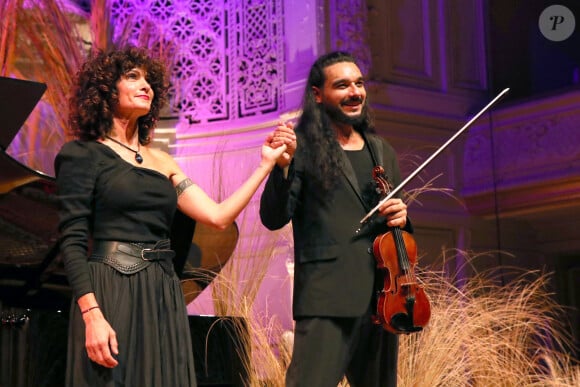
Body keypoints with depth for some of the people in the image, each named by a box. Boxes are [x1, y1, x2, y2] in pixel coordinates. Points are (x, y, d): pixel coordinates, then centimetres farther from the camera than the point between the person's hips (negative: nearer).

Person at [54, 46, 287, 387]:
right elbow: (73, 241, -8)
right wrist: (92, 316, -19)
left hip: (163, 299, 6)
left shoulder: (161, 161, 18)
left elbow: (219, 216, 10)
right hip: (111, 294, -6)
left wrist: (267, 163, 7)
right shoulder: (84, 154, 1)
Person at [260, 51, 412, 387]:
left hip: (382, 296, 6)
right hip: (328, 296, -6)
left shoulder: (383, 153, 16)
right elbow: (274, 218, -8)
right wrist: (282, 166, -23)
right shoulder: (304, 146, -2)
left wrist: (401, 216, 1)